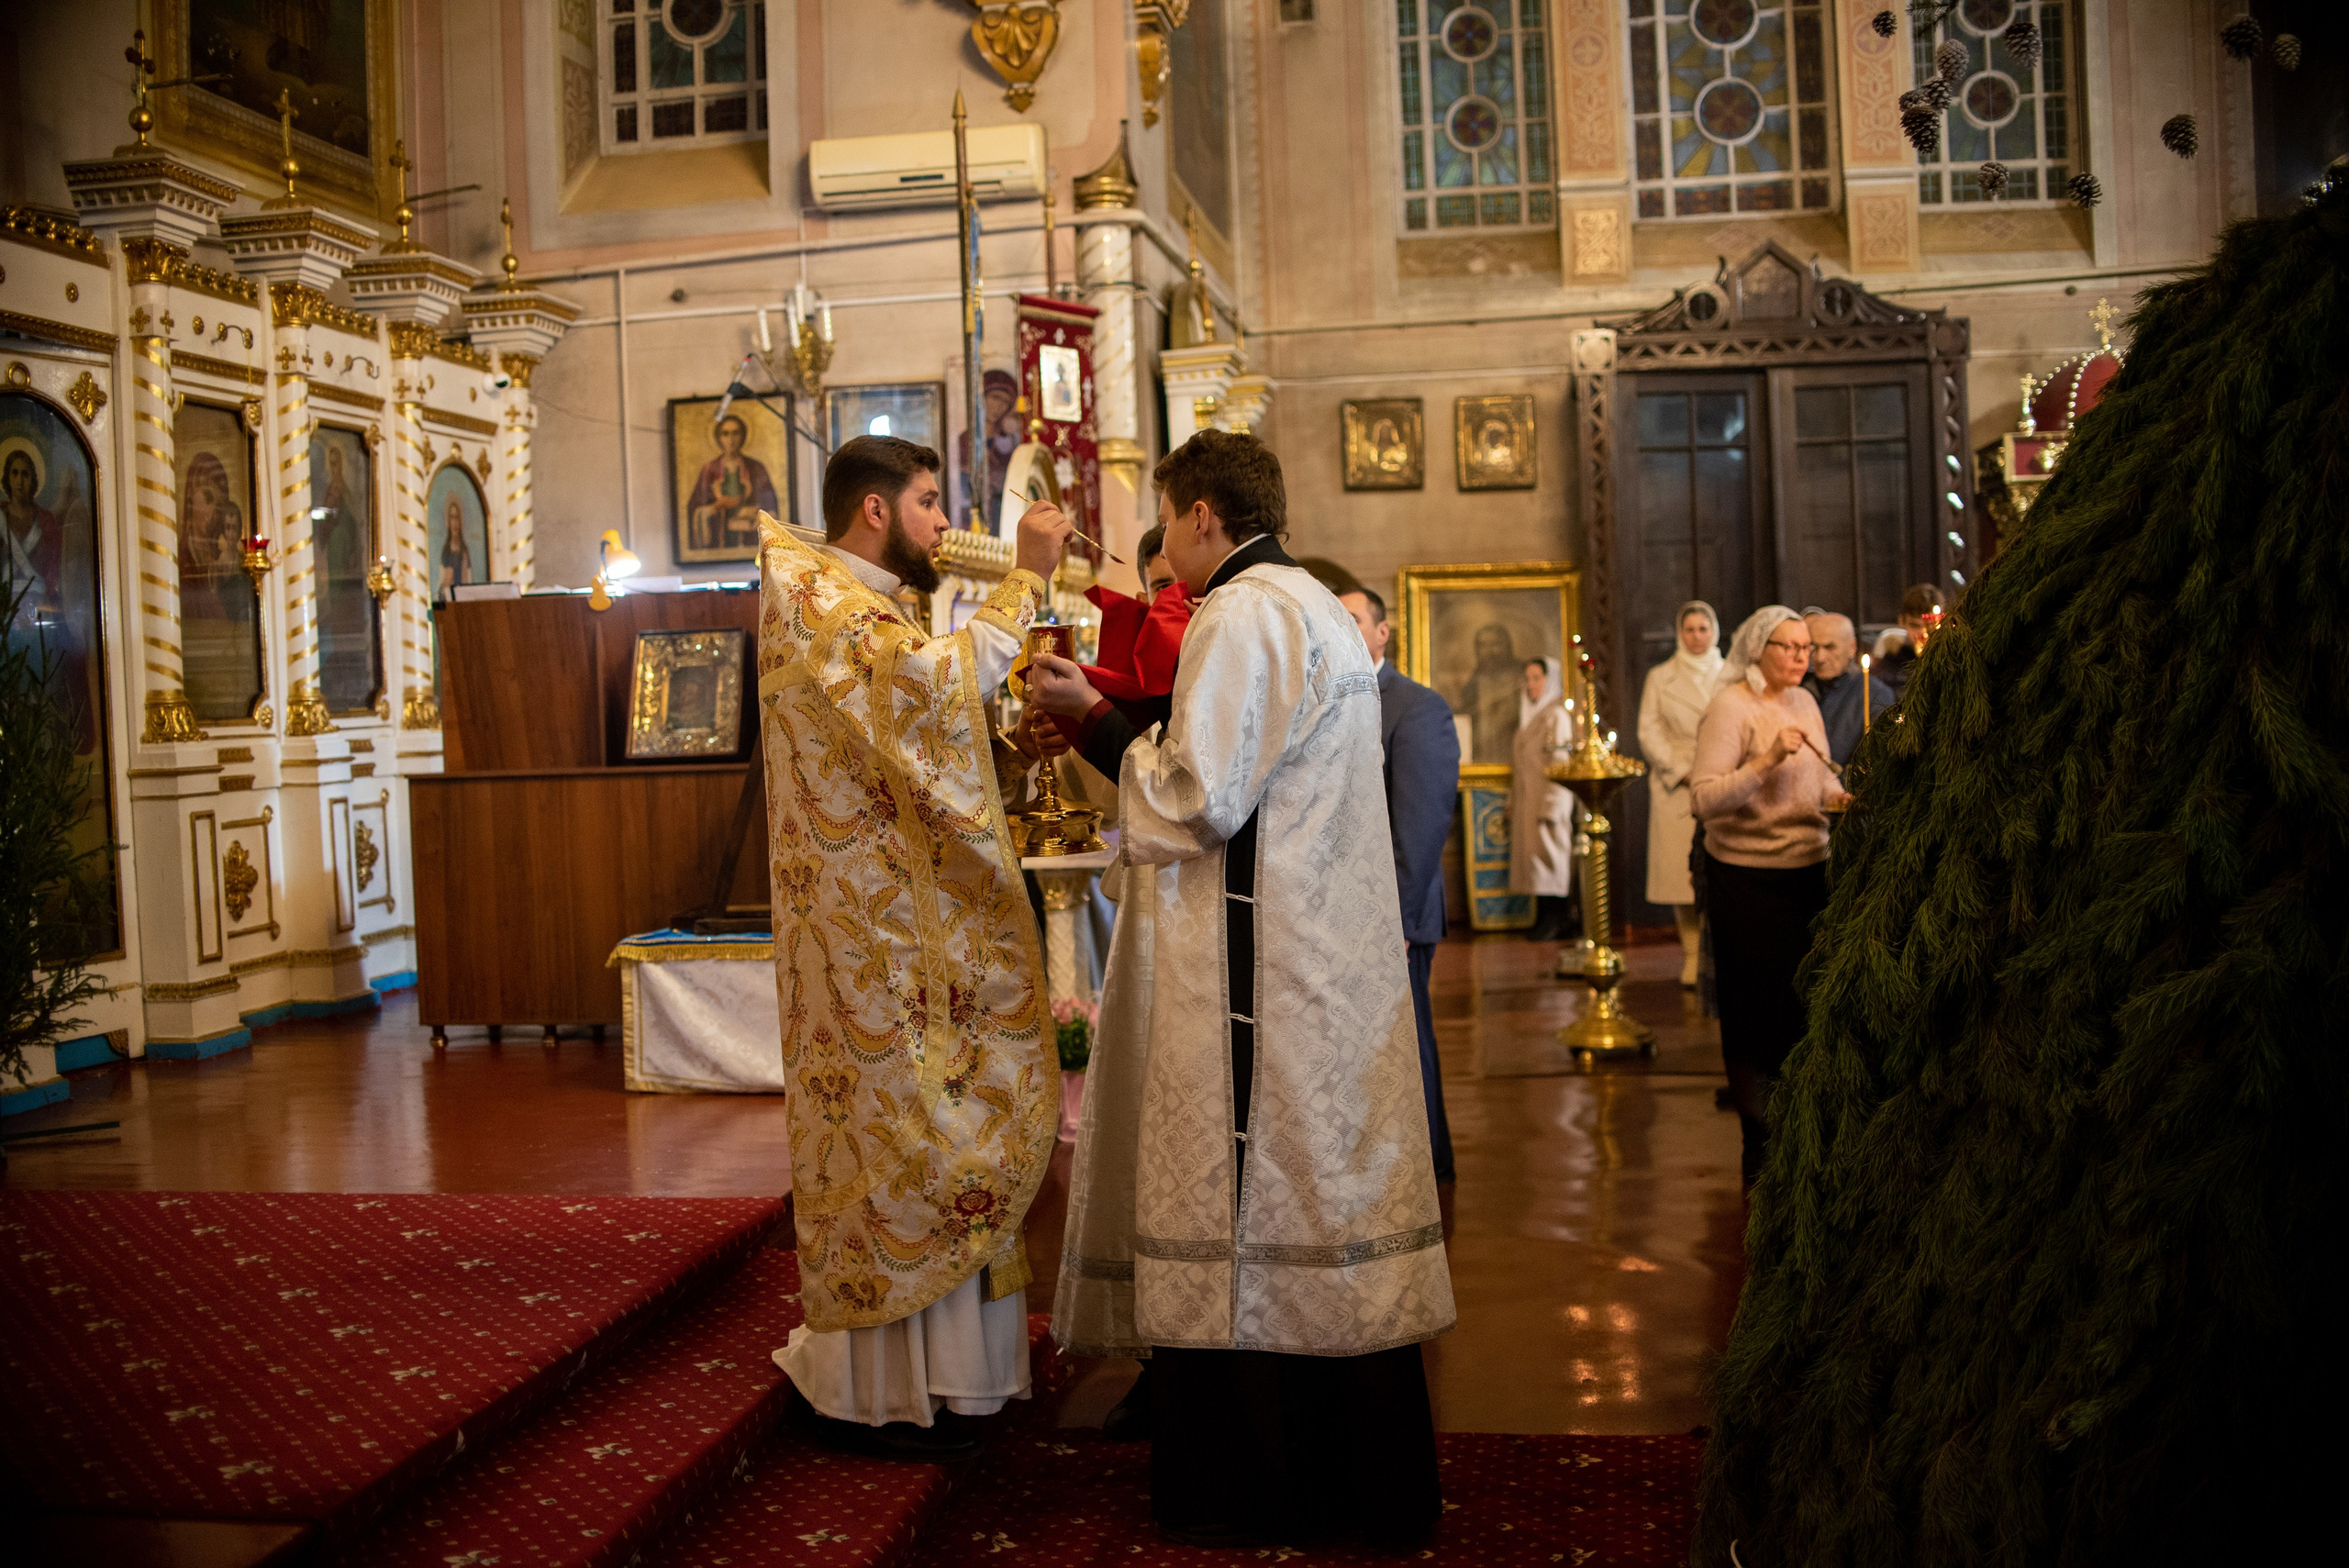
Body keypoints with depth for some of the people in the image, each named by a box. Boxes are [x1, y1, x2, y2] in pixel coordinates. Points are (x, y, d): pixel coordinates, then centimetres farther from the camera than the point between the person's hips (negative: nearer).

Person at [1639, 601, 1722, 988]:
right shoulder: (1660, 678, 11)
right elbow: (1649, 733, 5)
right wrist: (1681, 772, -6)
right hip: (1677, 787, 0)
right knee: (1685, 874, -3)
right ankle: (1692, 957, 1)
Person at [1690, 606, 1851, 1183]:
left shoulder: (1804, 702, 9)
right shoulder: (1729, 708, -13)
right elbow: (1704, 800, -20)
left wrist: (1839, 798, -1)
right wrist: (1768, 760, -28)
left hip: (1809, 869, 6)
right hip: (1746, 877, -6)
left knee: (1805, 1002, 11)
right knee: (1756, 1011, 2)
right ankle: (1761, 1150, 13)